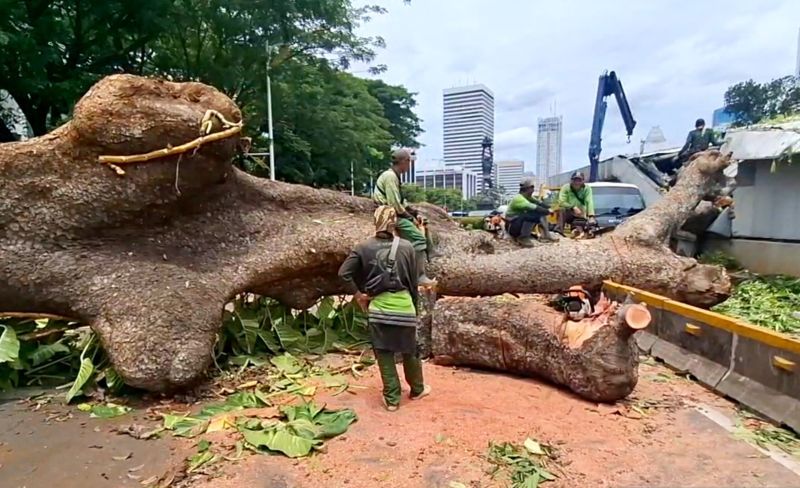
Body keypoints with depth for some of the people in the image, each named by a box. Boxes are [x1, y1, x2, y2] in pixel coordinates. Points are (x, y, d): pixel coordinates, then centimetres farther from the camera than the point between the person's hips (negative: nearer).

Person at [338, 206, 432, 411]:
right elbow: (413, 282, 2)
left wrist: (358, 294, 3)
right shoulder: (406, 247, -3)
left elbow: (344, 273, -9)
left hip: (378, 307, 0)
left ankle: (392, 399, 19)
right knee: (410, 351, 18)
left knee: (384, 355, 11)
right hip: (403, 305, 0)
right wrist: (415, 307, 13)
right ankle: (417, 389, 37)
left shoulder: (364, 247, -3)